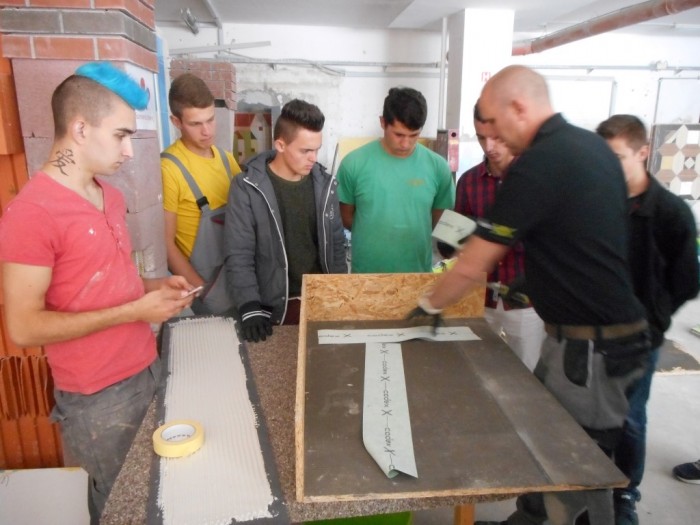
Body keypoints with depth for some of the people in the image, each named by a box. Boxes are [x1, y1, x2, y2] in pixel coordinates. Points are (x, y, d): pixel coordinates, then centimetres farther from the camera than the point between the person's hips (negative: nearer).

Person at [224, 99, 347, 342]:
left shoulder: (325, 184, 0)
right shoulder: (247, 188, -13)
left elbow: (336, 244, 8)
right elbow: (239, 256, -13)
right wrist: (250, 308, -21)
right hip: (276, 307, -3)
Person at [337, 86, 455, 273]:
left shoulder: (438, 167, -6)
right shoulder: (354, 163, -10)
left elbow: (440, 221, 5)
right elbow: (345, 217, 1)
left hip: (418, 273, 2)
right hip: (365, 273, -1)